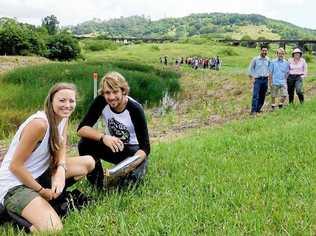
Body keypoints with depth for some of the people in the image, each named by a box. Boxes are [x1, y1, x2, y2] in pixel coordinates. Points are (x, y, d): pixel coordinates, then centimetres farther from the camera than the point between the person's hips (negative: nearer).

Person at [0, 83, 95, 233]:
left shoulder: (63, 117, 0)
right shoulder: (39, 123, -26)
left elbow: (60, 149, 0)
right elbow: (15, 166, -22)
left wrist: (61, 171, -22)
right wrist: (41, 191, -15)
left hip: (40, 174, 9)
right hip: (15, 184, -9)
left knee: (88, 162, 4)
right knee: (52, 229, -26)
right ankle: (15, 213, -2)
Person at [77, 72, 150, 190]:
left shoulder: (135, 109, -27)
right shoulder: (101, 102, -18)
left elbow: (145, 147, -26)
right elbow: (81, 128, -23)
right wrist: (103, 137, -41)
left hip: (132, 149, -4)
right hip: (112, 145, 4)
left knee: (127, 181, -32)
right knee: (85, 144, -24)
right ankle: (99, 185, -6)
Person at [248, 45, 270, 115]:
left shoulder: (268, 60, 5)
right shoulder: (255, 59, -3)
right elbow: (251, 68, 2)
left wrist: (268, 75, 8)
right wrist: (252, 77, -4)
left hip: (265, 80, 4)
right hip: (257, 79, -4)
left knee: (262, 96, 8)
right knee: (255, 95, -11)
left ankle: (258, 109, 19)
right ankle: (253, 110, -11)